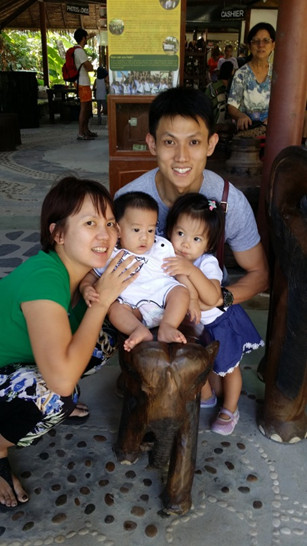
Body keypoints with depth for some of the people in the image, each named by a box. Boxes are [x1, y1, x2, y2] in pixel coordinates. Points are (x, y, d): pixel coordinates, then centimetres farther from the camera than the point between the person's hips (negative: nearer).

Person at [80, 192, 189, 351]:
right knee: (114, 307, -24)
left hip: (164, 293, 1)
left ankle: (167, 327, -37)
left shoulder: (162, 247, 8)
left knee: (181, 291, -24)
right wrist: (86, 288, -10)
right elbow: (91, 275, 14)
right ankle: (140, 330, -41)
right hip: (134, 306, -1)